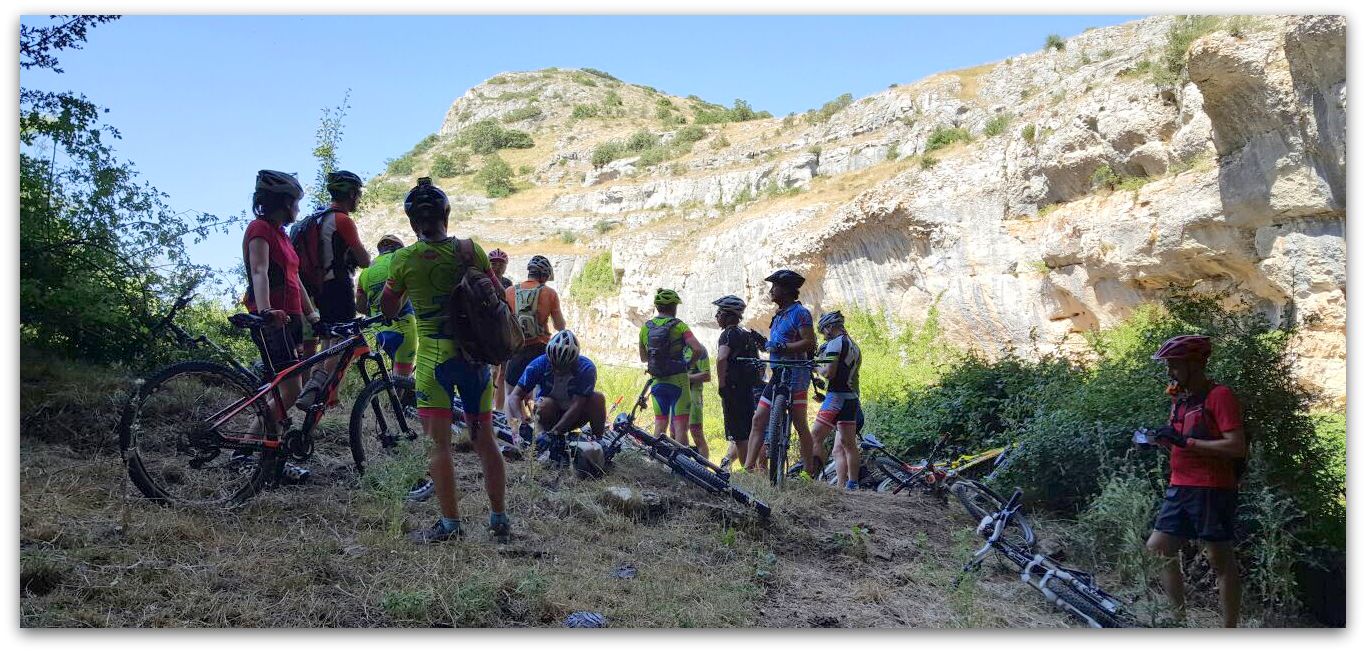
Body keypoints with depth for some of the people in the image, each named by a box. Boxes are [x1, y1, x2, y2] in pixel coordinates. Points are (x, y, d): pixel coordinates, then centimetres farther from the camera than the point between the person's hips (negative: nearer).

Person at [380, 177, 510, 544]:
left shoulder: (404, 259, -5)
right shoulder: (471, 251, 0)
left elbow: (389, 310, 8)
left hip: (434, 356, -3)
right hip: (475, 354, 3)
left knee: (439, 443, 3)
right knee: (484, 438, 12)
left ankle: (450, 524, 3)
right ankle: (499, 519, 17)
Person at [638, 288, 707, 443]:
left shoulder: (646, 327, 5)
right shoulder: (679, 326, -9)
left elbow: (643, 358, 16)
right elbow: (699, 350, -19)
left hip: (657, 382, 5)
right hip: (678, 381, -5)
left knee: (660, 425, 16)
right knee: (680, 426, -2)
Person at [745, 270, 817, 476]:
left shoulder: (800, 312, -8)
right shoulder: (779, 315, 20)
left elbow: (809, 342, -18)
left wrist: (782, 347, -21)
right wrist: (763, 342, 9)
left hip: (795, 376, -9)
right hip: (777, 375, 9)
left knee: (800, 425, -5)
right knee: (758, 420, 3)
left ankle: (810, 472, 1)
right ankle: (749, 466, 4)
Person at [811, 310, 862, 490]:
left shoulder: (835, 343, -6)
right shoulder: (854, 346, 22)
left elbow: (829, 372, -17)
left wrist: (817, 365, 2)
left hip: (837, 396, -9)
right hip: (852, 398, 9)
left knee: (816, 437, -11)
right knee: (849, 443, 6)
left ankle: (814, 474, -19)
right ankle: (852, 485, 4)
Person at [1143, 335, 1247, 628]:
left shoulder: (1219, 395, -11)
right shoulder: (1180, 398, 15)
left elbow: (1236, 446, -19)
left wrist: (1185, 441, -20)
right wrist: (1163, 439, 1)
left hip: (1212, 490, -9)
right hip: (1180, 488, 9)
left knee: (1220, 560, 0)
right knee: (1157, 549, 8)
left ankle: (1230, 629, 8)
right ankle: (1180, 617, 17)